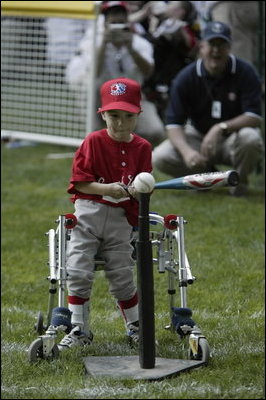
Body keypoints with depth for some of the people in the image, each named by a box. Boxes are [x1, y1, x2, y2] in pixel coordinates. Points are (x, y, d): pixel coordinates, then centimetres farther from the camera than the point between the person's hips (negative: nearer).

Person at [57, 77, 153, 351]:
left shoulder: (142, 148, 2)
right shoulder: (93, 142, -4)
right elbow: (78, 182, -6)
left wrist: (137, 191, -20)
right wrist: (107, 189, -21)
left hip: (121, 218, 1)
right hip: (88, 214, -1)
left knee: (122, 277, 3)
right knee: (78, 272, -8)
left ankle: (136, 327, 21)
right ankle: (80, 330, 3)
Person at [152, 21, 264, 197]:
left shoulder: (245, 72, -15)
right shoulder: (186, 77, -11)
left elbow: (254, 117, -21)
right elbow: (174, 124, -14)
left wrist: (221, 128, -36)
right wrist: (186, 151, -34)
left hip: (233, 136, -2)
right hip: (198, 136, 2)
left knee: (250, 138, -38)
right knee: (160, 157, -22)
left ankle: (240, 181, -3)